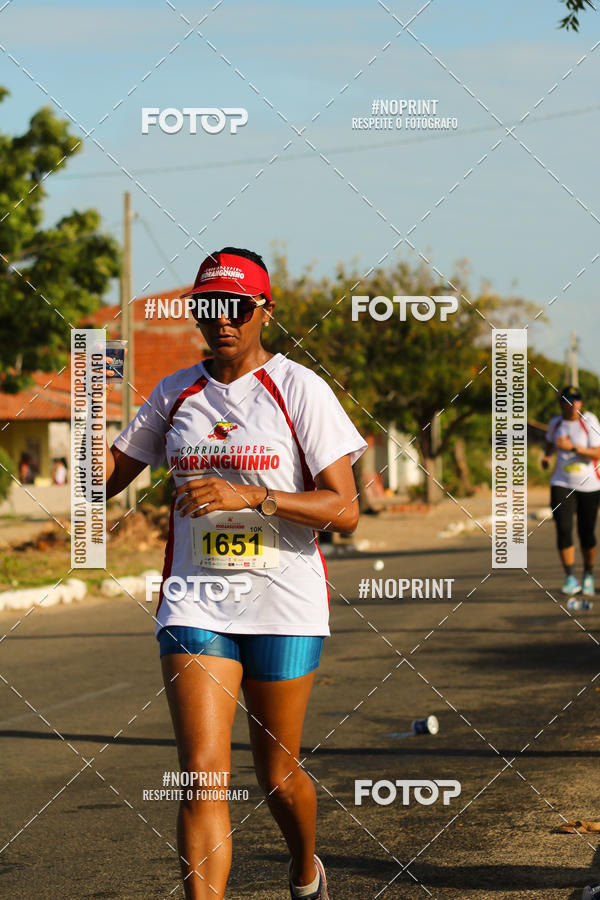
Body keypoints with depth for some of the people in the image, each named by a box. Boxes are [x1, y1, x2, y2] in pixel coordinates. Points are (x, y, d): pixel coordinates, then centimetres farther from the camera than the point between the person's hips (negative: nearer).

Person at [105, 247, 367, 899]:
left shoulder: (299, 389, -6)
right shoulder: (175, 393, 7)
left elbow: (344, 509, -12)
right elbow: (115, 468, 20)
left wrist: (249, 496, -23)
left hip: (285, 605, -2)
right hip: (195, 602, 2)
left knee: (277, 774, 11)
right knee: (202, 773, -12)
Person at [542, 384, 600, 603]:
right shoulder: (556, 423, 5)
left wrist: (572, 447, -27)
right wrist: (547, 455, 8)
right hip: (562, 484, 2)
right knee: (563, 529, -13)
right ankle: (570, 578, -12)